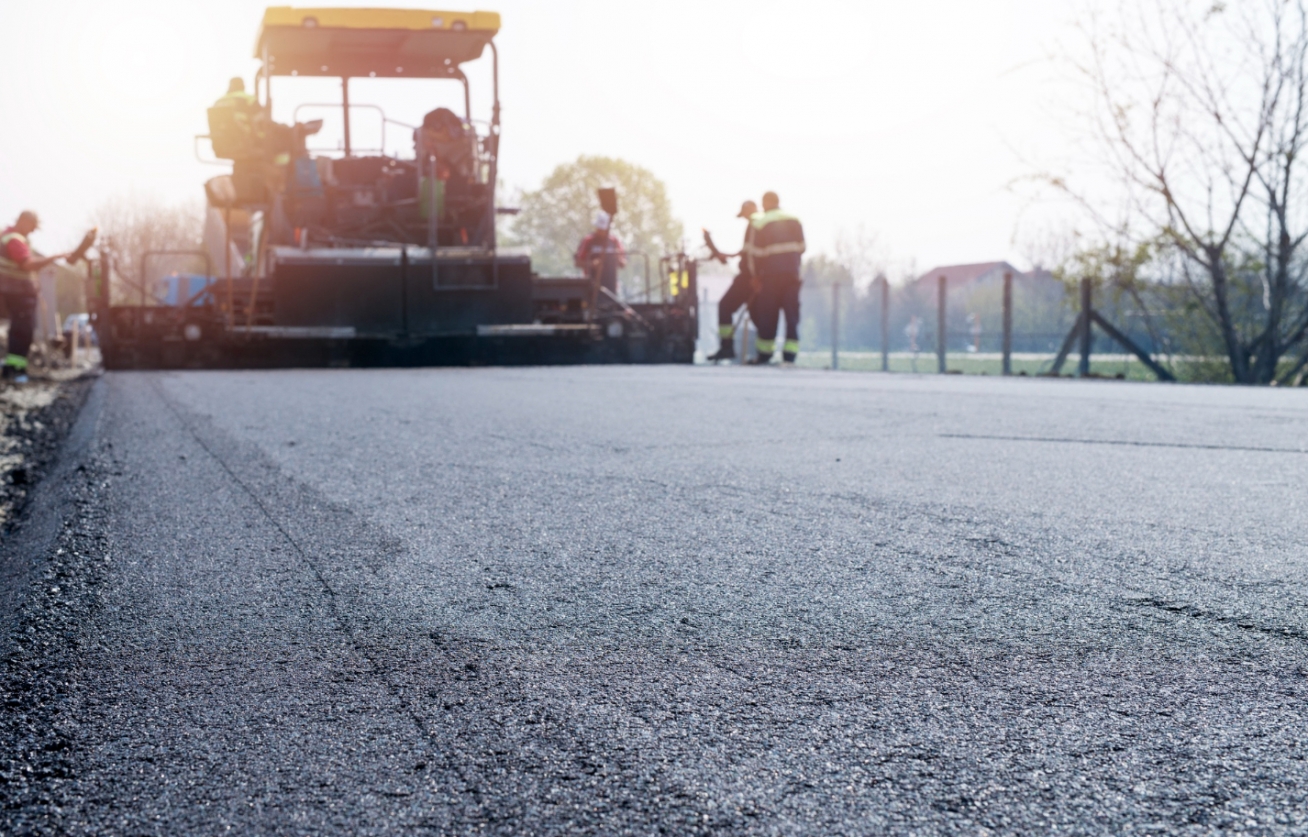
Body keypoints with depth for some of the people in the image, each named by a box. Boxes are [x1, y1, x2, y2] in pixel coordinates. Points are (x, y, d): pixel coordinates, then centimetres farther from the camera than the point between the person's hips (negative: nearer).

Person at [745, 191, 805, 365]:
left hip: (771, 273, -3)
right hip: (792, 272, 3)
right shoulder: (795, 221, 10)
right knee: (792, 313, 3)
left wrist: (756, 273, 5)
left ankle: (765, 353, 8)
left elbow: (755, 252, -4)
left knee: (768, 313, 4)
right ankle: (790, 354, -2)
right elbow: (801, 247, 11)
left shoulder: (759, 223, -4)